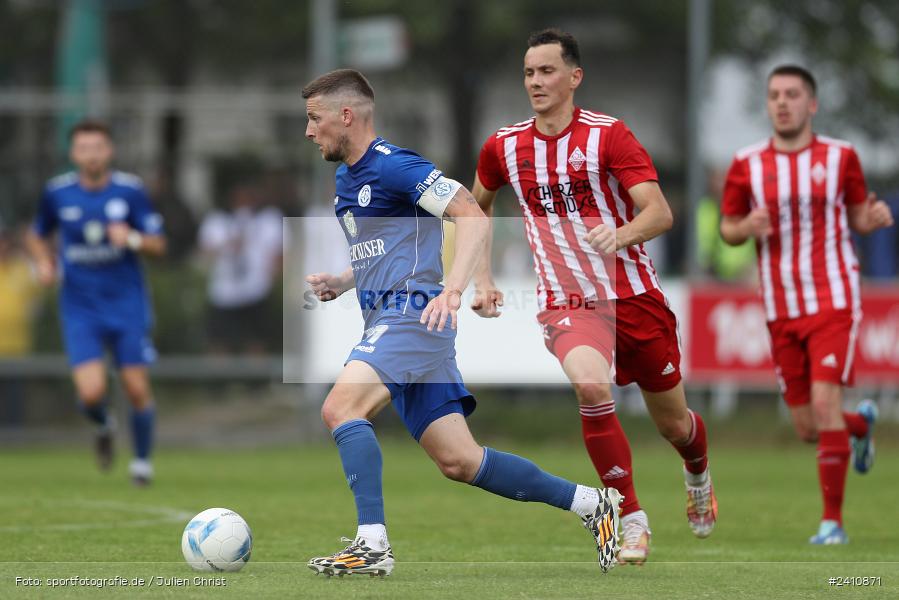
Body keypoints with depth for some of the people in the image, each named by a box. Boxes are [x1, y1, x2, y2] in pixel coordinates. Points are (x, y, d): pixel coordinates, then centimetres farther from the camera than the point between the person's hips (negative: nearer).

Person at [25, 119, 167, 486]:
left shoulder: (130, 190, -5)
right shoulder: (57, 193, -1)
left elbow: (158, 245, -2)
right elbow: (38, 235, 17)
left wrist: (133, 239, -22)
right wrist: (44, 262, -3)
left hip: (126, 304, 0)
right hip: (80, 308, 0)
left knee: (137, 390, -1)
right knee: (91, 393, -13)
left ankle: (142, 461, 22)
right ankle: (104, 427, 23)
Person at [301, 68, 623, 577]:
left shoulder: (393, 166, -10)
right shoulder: (347, 180, 20)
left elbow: (474, 218, -17)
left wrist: (453, 289, -29)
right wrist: (339, 283, 15)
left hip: (411, 314, -10)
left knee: (341, 407, -25)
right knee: (460, 461, 6)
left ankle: (373, 545, -27)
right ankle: (592, 503, 14)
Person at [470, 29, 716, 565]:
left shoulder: (609, 135, -10)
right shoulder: (505, 147, 2)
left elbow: (661, 213, -18)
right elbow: (478, 204, 23)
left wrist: (620, 235, -39)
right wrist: (482, 278, 14)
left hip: (634, 296, -1)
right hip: (566, 304, 1)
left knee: (674, 423, 11)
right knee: (591, 385, -31)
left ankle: (699, 475, 50)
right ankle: (632, 520, -20)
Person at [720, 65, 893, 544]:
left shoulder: (840, 157, -1)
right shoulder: (747, 165, 1)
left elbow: (857, 217, 11)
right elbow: (727, 229, 10)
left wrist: (875, 218, -12)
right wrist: (747, 227, -13)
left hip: (834, 302, -3)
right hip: (781, 311, 3)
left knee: (825, 401, -19)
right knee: (808, 428, 6)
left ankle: (832, 521, -10)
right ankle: (861, 424, 43)